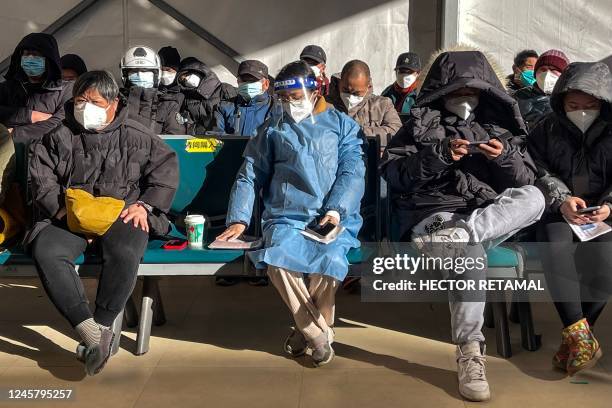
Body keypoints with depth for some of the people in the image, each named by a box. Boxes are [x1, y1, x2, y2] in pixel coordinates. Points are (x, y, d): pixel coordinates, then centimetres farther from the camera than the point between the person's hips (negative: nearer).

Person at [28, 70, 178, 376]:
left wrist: (144, 205, -4)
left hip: (122, 215, -2)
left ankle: (102, 327, -24)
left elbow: (166, 170, 9)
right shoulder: (60, 137, 15)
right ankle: (91, 331, -32)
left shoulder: (137, 137, 11)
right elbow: (41, 178, 10)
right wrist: (62, 207, -7)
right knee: (46, 251, -31)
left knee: (124, 254, -38)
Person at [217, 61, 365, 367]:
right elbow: (249, 176, 13)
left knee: (330, 259, -32)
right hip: (286, 217, 1)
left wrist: (336, 209, -14)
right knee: (278, 259, -31)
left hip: (333, 218, -1)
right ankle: (319, 334, -11)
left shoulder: (342, 125, 14)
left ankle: (306, 328, -4)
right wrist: (238, 219, 0)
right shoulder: (273, 129, 18)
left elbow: (352, 172, 3)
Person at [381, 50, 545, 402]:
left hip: (494, 215, 3)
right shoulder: (421, 124, 14)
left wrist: (506, 158, -7)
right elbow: (393, 173, 1)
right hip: (434, 212, -3)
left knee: (534, 198, -27)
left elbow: (526, 180, 14)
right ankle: (470, 353, -30)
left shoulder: (500, 125, 22)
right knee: (470, 253, -37)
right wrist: (439, 155, -12)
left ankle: (460, 234, -39)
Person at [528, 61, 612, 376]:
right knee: (555, 245, -32)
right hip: (558, 213, 1)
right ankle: (581, 336, -30)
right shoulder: (546, 130, 8)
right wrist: (561, 200, -15)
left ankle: (575, 336, -14)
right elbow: (538, 172, 2)